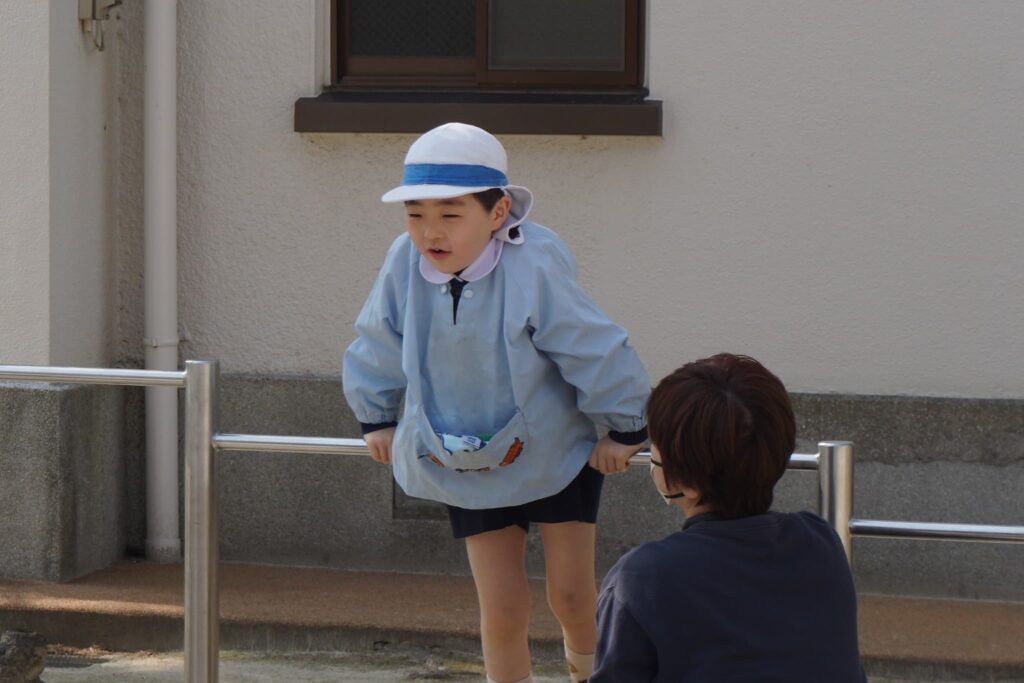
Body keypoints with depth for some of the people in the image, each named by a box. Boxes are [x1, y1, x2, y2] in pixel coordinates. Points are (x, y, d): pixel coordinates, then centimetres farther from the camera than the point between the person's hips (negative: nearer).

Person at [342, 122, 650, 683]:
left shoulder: (534, 269, -26)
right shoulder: (405, 265, -16)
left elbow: (598, 352, -14)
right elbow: (378, 345, 6)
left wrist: (623, 428, -5)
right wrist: (376, 416, 17)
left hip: (555, 453, -2)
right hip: (462, 463, 2)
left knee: (570, 593, 2)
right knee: (501, 611, 0)